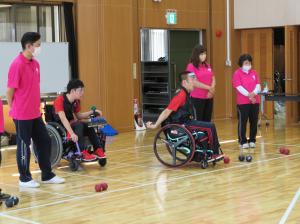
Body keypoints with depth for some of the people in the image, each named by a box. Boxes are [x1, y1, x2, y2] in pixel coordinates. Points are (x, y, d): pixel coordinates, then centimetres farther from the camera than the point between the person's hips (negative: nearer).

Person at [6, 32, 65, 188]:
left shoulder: (35, 64, 9)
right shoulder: (17, 64, -16)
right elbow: (10, 90, -13)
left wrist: (37, 106, 13)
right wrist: (13, 110, -4)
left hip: (35, 114, 8)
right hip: (22, 115, -8)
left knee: (44, 141, 11)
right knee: (24, 146, 3)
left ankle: (47, 175, 23)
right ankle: (24, 179, 17)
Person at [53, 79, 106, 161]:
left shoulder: (76, 101, 4)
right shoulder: (60, 100, -21)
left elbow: (78, 116, 15)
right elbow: (63, 118, -33)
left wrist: (92, 112, 0)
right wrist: (72, 133, -45)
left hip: (70, 124, 7)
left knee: (88, 126, -15)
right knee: (79, 125, -30)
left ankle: (98, 148, -16)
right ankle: (83, 152, -33)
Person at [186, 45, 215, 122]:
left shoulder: (207, 65, 13)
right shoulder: (191, 66, -7)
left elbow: (213, 79, 11)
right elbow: (194, 82, -16)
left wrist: (211, 90, -9)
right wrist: (209, 88, -12)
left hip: (209, 97, 6)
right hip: (197, 98, -6)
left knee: (207, 120, 9)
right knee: (198, 121, -4)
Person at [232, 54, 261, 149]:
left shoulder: (254, 73, 12)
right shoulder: (237, 73, -3)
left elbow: (258, 85, 5)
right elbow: (239, 87, -12)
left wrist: (254, 93, -15)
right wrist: (249, 95, -19)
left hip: (255, 101, 5)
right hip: (242, 102, -5)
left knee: (254, 121, 7)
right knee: (242, 122, 0)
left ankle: (252, 140, 18)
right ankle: (243, 141, 8)